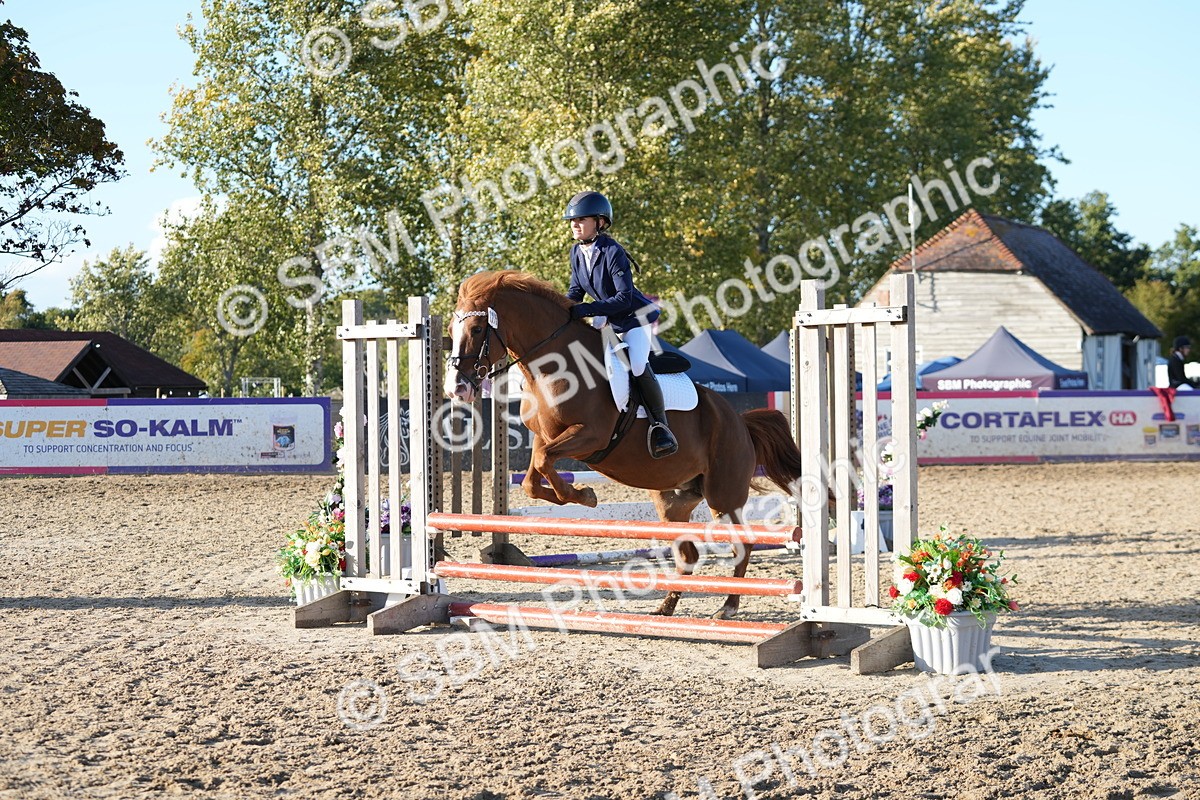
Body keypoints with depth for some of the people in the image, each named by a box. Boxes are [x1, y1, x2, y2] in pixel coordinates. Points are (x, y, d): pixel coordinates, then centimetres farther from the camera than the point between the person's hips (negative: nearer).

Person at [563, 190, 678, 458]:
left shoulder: (612, 252, -24)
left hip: (636, 317, -9)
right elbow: (576, 290, 10)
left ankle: (660, 424, -20)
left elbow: (624, 297, -28)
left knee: (637, 365, -29)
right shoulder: (577, 252, 0)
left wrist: (587, 310, -34)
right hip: (608, 321, 9)